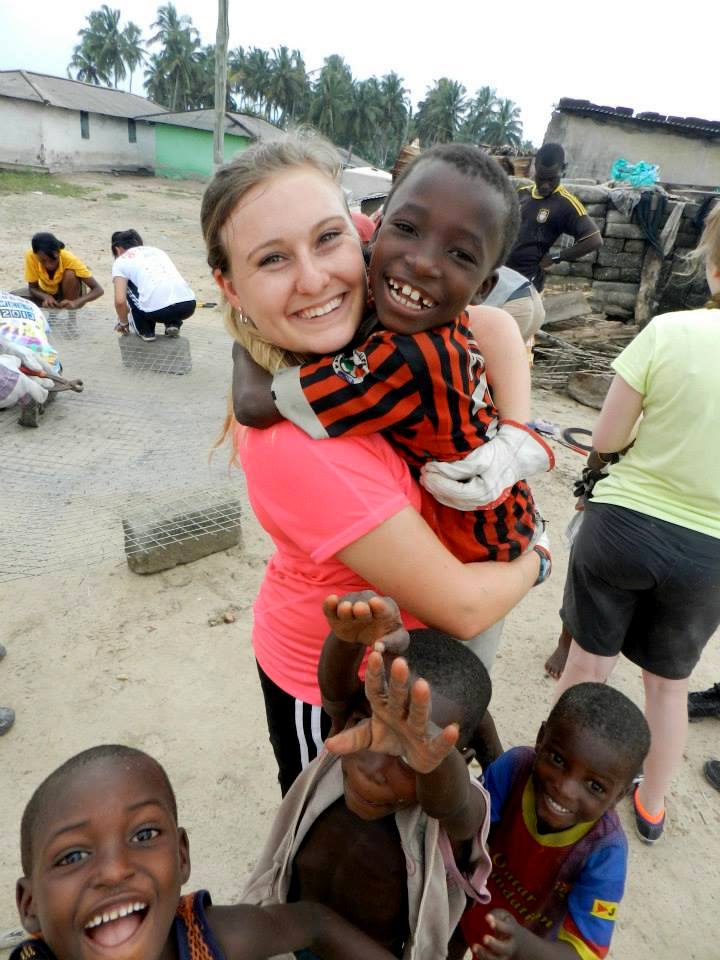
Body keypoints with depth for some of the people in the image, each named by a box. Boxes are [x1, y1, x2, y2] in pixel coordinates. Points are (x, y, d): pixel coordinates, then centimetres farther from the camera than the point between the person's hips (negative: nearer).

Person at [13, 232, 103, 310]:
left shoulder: (70, 259, -32)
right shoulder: (31, 256, -27)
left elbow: (98, 290, -34)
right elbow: (32, 288, -15)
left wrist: (75, 303, -50)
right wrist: (46, 297, -37)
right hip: (47, 293, 3)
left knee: (70, 274, -33)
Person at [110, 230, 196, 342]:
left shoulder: (121, 261, 15)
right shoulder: (157, 250, 31)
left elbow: (120, 301, 3)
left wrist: (124, 323, 24)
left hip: (157, 310, -5)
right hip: (189, 305, 5)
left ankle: (145, 332, 18)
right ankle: (173, 324, 18)